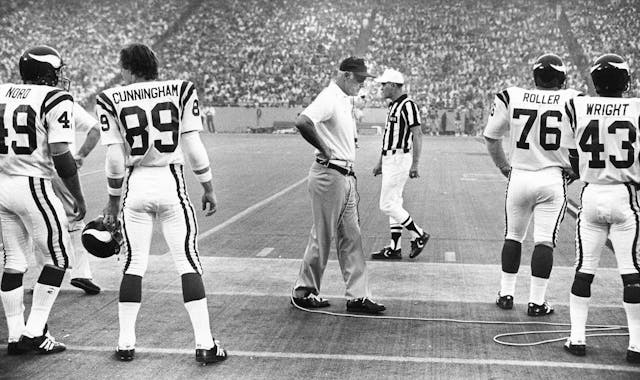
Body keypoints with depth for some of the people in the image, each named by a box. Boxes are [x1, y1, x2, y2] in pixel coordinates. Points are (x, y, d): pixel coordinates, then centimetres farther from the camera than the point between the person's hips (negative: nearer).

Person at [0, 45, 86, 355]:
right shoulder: (55, 100, -9)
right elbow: (61, 158, -13)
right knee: (58, 258, 8)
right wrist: (79, 199, -3)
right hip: (33, 186, -6)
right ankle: (34, 332, 6)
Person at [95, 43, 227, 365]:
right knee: (188, 262, 4)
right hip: (172, 183, -1)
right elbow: (193, 147, -2)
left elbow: (115, 159, -2)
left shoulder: (112, 100, -1)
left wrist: (113, 200, 10)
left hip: (136, 185, 1)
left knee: (134, 264, 12)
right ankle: (205, 345, 3)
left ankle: (126, 344, 17)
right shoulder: (180, 91, -1)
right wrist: (208, 188, 8)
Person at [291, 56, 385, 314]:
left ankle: (357, 295, 13)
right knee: (322, 236, 0)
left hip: (346, 175, 9)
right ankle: (304, 291, 13)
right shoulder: (329, 97, -15)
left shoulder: (347, 100, 15)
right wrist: (325, 150, -20)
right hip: (329, 174, -9)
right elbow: (302, 122, -31)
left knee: (351, 237, 9)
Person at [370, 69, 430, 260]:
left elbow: (417, 135, -19)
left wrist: (415, 164, -24)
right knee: (394, 203, 10)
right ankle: (394, 248, 14)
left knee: (387, 204, -8)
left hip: (400, 159, -10)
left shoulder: (408, 105, -15)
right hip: (389, 159, 10)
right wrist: (380, 162, 23)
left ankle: (419, 235, 3)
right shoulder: (393, 106, 15)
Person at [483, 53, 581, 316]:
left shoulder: (511, 98, -2)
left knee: (513, 236, 17)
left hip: (519, 177, 2)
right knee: (544, 241, 3)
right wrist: (573, 169, 13)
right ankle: (537, 302, 6)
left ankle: (506, 294, 22)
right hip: (553, 179, -2)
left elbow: (491, 138, 6)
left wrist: (503, 167, 18)